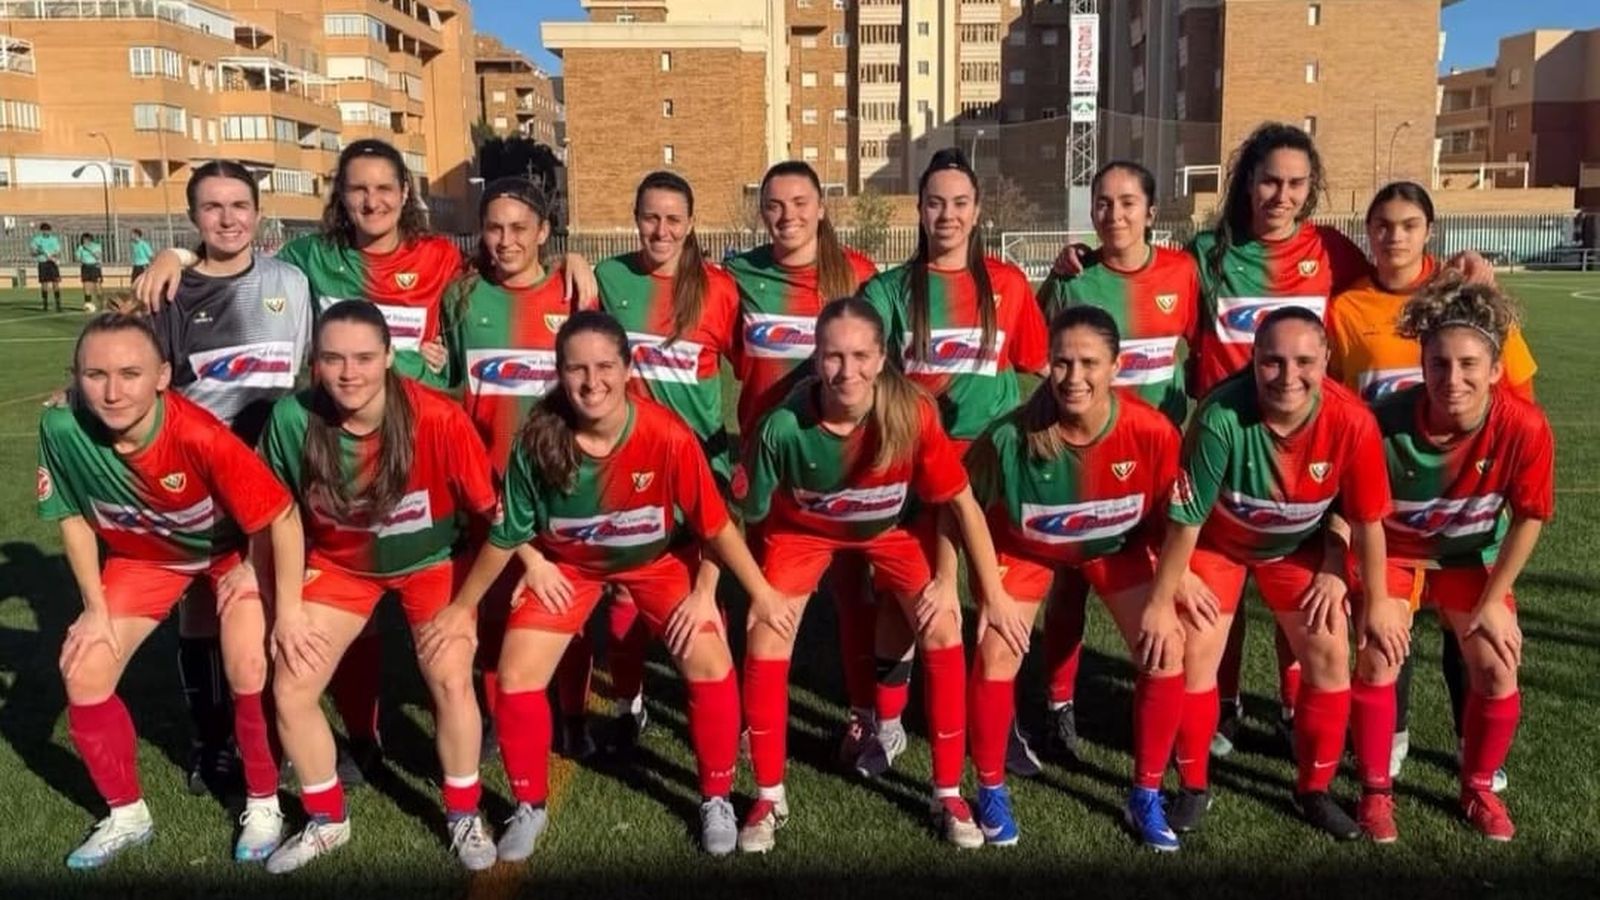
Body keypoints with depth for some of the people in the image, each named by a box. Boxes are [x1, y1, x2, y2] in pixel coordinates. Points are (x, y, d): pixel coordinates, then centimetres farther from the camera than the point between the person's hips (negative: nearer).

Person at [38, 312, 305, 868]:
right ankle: (127, 815, 20)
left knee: (249, 670, -19)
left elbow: (282, 516, -31)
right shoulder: (62, 429, -26)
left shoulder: (200, 436, -38)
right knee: (82, 673, -2)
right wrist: (96, 608, -6)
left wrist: (290, 611, -26)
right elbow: (74, 516, -8)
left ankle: (263, 804, 7)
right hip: (143, 554, 4)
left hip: (232, 548, -4)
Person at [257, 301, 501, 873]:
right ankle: (327, 822, 23)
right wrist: (284, 604, -5)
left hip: (429, 561, -2)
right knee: (290, 690, -3)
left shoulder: (439, 419, -31)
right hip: (340, 563, 3)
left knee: (451, 680, -15)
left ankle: (464, 817, 12)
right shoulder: (292, 419, -23)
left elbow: (490, 509, -18)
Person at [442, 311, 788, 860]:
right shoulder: (538, 441, -27)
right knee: (516, 680, -8)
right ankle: (530, 808, 18)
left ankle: (716, 799, 11)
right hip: (567, 565, 1)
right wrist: (463, 606, -1)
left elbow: (715, 524, -18)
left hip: (656, 561, -1)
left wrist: (761, 592, -11)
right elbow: (507, 534, -10)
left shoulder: (669, 436, -31)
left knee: (711, 667, -13)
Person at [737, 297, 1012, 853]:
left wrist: (995, 595, -17)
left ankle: (948, 794, 7)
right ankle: (769, 799, 10)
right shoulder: (784, 425, -35)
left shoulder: (912, 414, -33)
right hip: (803, 529, 0)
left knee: (943, 632, -11)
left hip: (888, 528, 1)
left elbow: (962, 503, -20)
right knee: (765, 643, -11)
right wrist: (757, 590, -15)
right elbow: (748, 514, -18)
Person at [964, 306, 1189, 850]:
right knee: (996, 656, -12)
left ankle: (1146, 797, 13)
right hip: (1027, 546, -1)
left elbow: (1170, 520, -13)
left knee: (1165, 655, -8)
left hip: (1116, 547, 1)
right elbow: (971, 511, -17)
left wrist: (1163, 600, -13)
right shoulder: (1012, 435, -35)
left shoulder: (1152, 432, -31)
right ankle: (991, 791, 11)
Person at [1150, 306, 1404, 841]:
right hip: (1218, 541, -2)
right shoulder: (1221, 418, -37)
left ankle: (1314, 790, 21)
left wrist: (1376, 601, -3)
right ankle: (1193, 787, 14)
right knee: (1194, 653, -7)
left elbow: (1367, 520, -14)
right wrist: (1161, 600, -16)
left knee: (1330, 655, 1)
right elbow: (1185, 519, -26)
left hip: (1299, 546, 3)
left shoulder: (1351, 422, -30)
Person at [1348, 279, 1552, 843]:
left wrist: (1492, 603, -10)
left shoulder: (1525, 428, -29)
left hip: (1471, 555, 2)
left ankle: (1479, 788, 23)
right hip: (1392, 548, -1)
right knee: (1378, 663, -12)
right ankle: (1376, 792, 9)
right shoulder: (1387, 420, -34)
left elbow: (1528, 519, -14)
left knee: (1496, 672, -3)